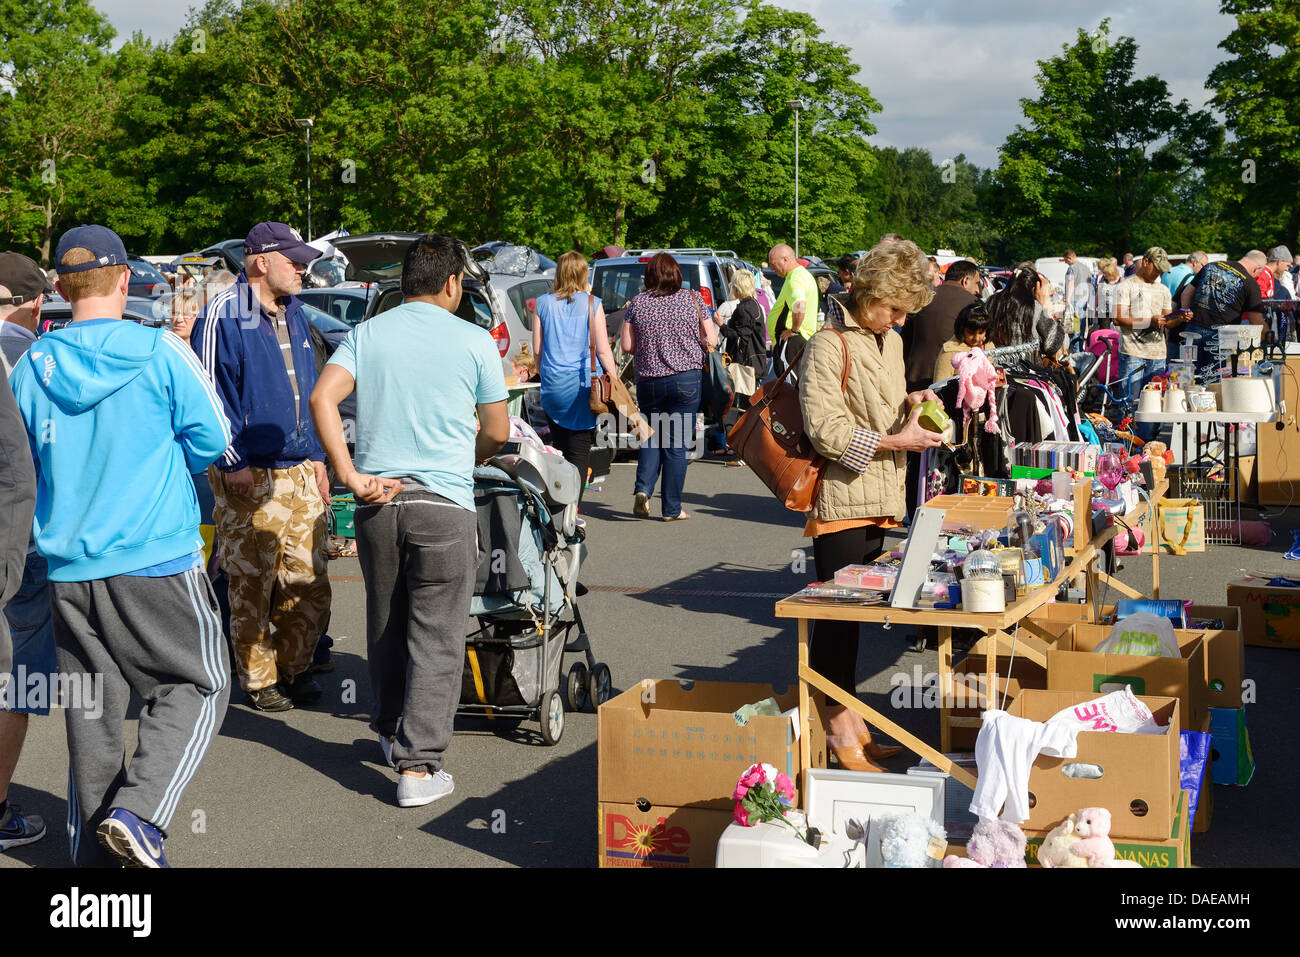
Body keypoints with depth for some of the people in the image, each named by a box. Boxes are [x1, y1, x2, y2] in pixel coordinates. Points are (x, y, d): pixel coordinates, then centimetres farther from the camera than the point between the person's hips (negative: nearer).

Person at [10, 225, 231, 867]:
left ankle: (94, 849, 20)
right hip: (157, 559, -4)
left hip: (68, 566, 5)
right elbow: (213, 438, -2)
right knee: (197, 686, 7)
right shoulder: (160, 353, -8)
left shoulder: (32, 366, 3)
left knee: (92, 708, 13)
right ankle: (137, 814, -9)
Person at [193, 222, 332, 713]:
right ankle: (258, 680, 13)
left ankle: (294, 666, 22)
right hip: (250, 479, -7)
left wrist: (317, 457, 19)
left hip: (301, 471, 7)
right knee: (252, 584, 0)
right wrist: (232, 462, -14)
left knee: (309, 580, 6)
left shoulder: (294, 314, 16)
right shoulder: (223, 314, -8)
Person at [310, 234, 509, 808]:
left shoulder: (367, 334, 7)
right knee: (435, 638, 1)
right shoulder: (474, 341, 1)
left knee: (385, 627, 19)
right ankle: (419, 765, -3)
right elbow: (497, 433, 6)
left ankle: (392, 733, 36)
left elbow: (322, 399, -9)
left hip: (377, 503, 3)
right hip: (445, 504, -3)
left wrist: (350, 475, -9)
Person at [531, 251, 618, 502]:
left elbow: (537, 349, 8)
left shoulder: (543, 303, 4)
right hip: (583, 385, -2)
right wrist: (615, 381, 1)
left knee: (559, 448, 13)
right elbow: (602, 350, -5)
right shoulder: (591, 304, -3)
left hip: (553, 385, 2)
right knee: (579, 451, 2)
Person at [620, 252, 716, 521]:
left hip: (648, 381, 1)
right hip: (687, 380, -1)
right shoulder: (693, 299, 1)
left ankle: (643, 489, -5)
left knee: (652, 436, 17)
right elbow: (711, 340, 1)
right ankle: (672, 509, 6)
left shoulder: (637, 303, 2)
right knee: (677, 444, 3)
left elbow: (627, 346, 1)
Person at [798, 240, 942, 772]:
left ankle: (851, 722, 21)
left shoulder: (890, 342, 15)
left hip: (879, 501, 8)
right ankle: (839, 732, 2)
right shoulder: (829, 346, -12)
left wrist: (910, 404, 7)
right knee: (839, 614, -4)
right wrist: (894, 440, -18)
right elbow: (826, 430, -18)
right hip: (842, 501, -8)